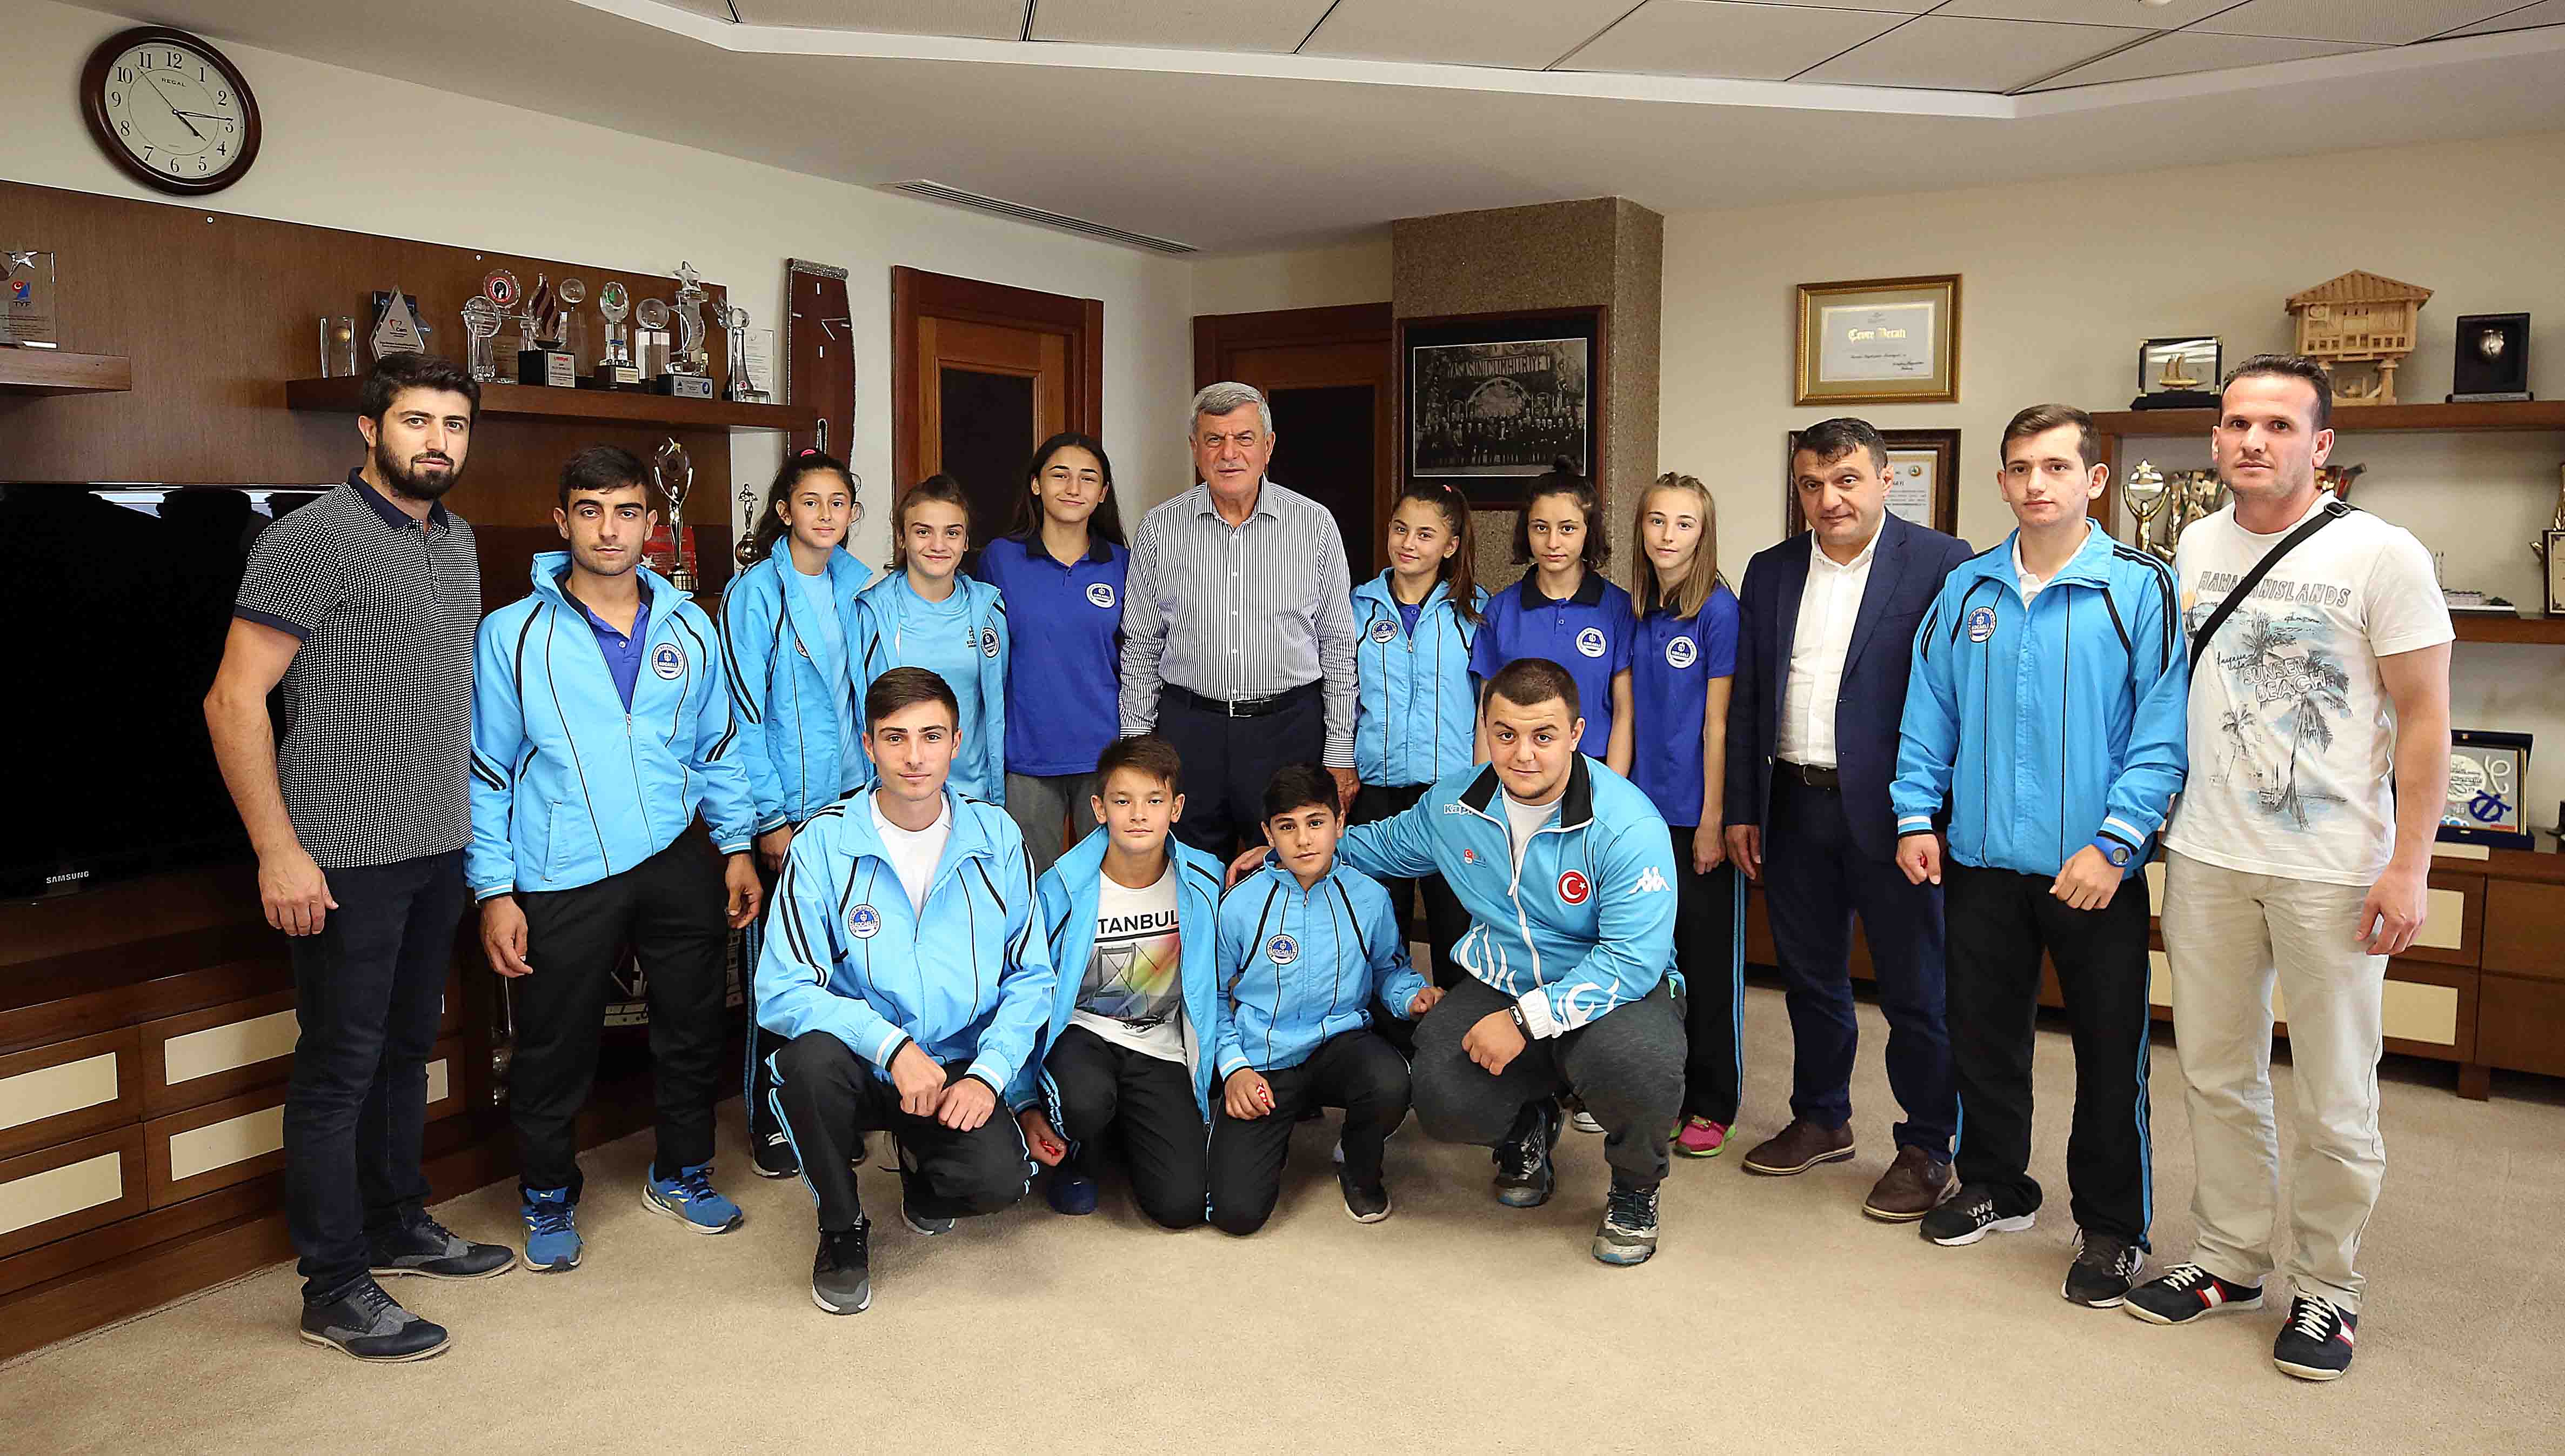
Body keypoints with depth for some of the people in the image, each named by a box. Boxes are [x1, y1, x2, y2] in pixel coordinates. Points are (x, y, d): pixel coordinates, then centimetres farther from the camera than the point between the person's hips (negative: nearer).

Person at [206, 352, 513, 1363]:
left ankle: (398, 1227, 34)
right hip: (345, 855, -7)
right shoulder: (313, 539, -12)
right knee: (339, 1068, 1)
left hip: (438, 849, 8)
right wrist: (278, 850, -18)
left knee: (405, 1048, 19)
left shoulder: (457, 541, 12)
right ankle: (335, 1290, 13)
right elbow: (234, 699, -15)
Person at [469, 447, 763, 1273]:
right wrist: (494, 893, -6)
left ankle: (680, 1175, 35)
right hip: (562, 880, -3)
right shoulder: (513, 634, -4)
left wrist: (738, 846, 9)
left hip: (676, 863, 3)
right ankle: (549, 1199, 30)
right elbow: (486, 772, -2)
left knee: (693, 1032, 14)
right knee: (555, 1054, 7)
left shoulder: (688, 626, 6)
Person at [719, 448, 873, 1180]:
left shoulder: (856, 586, 8)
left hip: (848, 801, 5)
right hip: (783, 809, -5)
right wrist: (772, 817, -13)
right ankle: (769, 1119, 16)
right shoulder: (754, 593, -9)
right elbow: (744, 714, -11)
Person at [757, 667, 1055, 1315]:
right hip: (861, 1067, -1)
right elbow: (781, 993, -15)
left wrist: (988, 1074, -13)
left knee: (998, 1180, -26)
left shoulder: (997, 838, -2)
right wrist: (891, 1044, -26)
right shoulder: (824, 843, -9)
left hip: (957, 1072, 1)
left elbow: (1030, 978, 2)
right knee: (812, 1054, -35)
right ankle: (841, 1228, -4)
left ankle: (924, 1171, 15)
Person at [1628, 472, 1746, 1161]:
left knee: (1707, 960, 5)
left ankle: (1711, 1105, 18)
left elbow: (1717, 723, -12)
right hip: (1649, 812, 6)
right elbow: (1632, 716, 9)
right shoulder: (1640, 612, 7)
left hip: (1699, 815, -5)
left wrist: (1713, 821, -12)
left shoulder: (1719, 609, -10)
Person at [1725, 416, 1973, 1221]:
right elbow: (1746, 698, 12)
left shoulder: (1941, 564, -6)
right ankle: (1821, 1121, 34)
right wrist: (1741, 809, 8)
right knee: (1809, 976, 17)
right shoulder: (1771, 572, 10)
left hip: (1887, 812, -5)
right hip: (1794, 806, 5)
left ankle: (1927, 1149, 20)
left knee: (1915, 988, 5)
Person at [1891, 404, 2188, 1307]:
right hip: (1981, 860, 4)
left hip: (2095, 868, -4)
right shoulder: (1966, 590, 7)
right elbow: (1928, 715, 10)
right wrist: (1916, 817, 2)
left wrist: (2114, 844, -16)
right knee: (1983, 1036, 15)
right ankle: (1995, 1186, 34)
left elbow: (2163, 733, -10)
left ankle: (2111, 1227, 22)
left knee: (2110, 1053, 6)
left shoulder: (2142, 589, -5)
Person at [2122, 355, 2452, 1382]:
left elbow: (2425, 718, -7)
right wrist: (2154, 816, 13)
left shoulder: (2381, 555, -7)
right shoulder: (2196, 546, 7)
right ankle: (2231, 1260, 29)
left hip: (2334, 869, -4)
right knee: (2217, 1075, 13)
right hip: (2206, 857, 5)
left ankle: (2326, 1288, 22)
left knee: (2336, 1100, 5)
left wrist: (2409, 865, -12)